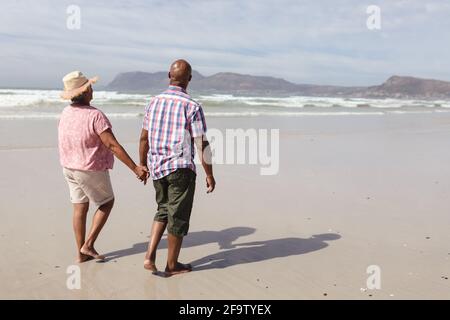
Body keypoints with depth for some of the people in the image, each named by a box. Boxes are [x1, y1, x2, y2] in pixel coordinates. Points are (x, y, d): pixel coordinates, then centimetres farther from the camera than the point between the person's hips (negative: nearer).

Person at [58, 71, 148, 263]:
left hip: (69, 167, 7)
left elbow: (66, 142, 10)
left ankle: (81, 253, 22)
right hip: (91, 170, -7)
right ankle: (88, 245, 10)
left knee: (79, 208, 14)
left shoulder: (66, 113, -1)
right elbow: (113, 145, -28)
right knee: (107, 203, 14)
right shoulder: (95, 115, -24)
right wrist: (135, 168, -26)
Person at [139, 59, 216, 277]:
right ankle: (172, 265, 22)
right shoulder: (192, 107, -12)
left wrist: (142, 166, 20)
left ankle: (150, 256, 13)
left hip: (156, 167, 5)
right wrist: (209, 175, -4)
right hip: (181, 168, -5)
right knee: (178, 217, 9)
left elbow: (144, 138, 8)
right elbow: (202, 144, -13)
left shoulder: (154, 102, 3)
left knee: (163, 210, 23)